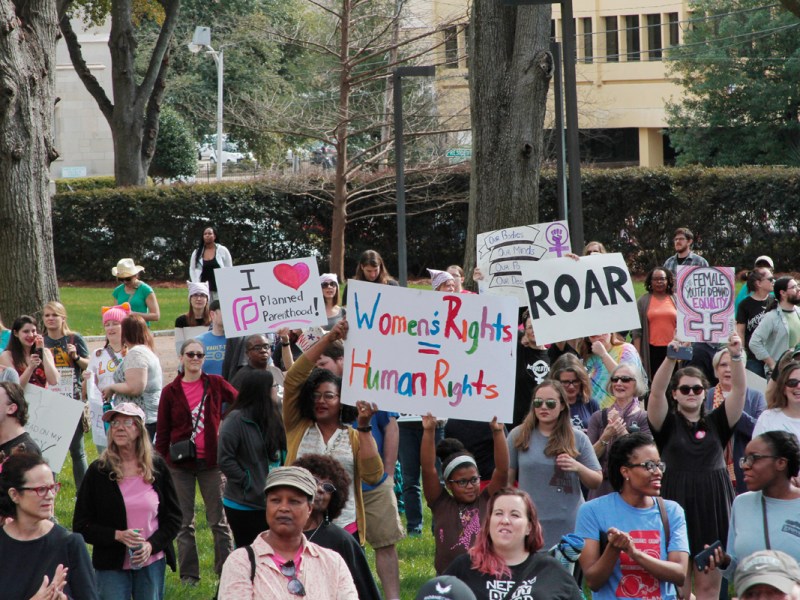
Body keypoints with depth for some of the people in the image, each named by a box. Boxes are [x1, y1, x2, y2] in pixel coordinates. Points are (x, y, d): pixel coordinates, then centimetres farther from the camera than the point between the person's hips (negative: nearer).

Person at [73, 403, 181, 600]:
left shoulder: (157, 467, 3)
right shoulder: (98, 471, -3)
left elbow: (173, 517, 8)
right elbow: (81, 525, -2)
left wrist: (152, 545, -9)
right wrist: (117, 535, -16)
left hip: (152, 563, 2)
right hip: (112, 566, -2)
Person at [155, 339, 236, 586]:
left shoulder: (215, 384, 1)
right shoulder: (171, 392, 1)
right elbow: (162, 432, 4)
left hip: (211, 462, 0)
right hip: (180, 464, 0)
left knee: (219, 519, 3)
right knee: (184, 522, 5)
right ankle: (188, 574, 12)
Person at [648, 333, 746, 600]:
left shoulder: (716, 423, 12)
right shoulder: (667, 424, 6)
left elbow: (738, 389, 0)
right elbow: (656, 392, -11)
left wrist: (736, 356, -17)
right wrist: (670, 359, -26)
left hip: (713, 507, 2)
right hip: (677, 506, -2)